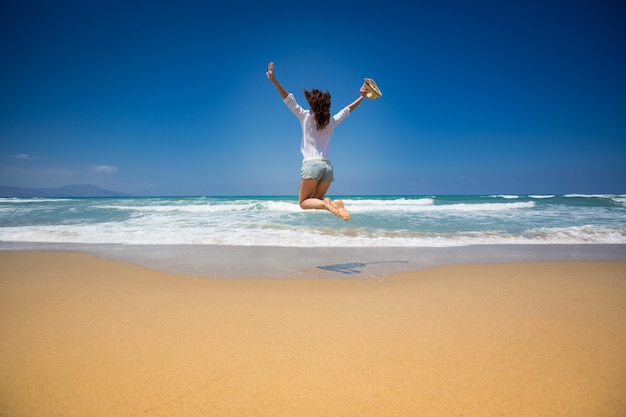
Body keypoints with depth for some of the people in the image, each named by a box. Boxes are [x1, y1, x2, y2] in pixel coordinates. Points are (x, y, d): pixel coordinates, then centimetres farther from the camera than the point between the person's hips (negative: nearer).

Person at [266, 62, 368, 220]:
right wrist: (361, 97, 39)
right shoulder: (332, 121, 12)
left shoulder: (306, 117, 1)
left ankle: (325, 204, -24)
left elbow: (289, 99, 1)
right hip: (327, 166, 5)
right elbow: (347, 110, 27)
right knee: (316, 200, 19)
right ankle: (335, 204, -12)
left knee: (304, 202, 6)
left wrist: (274, 81, 2)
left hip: (311, 164, -5)